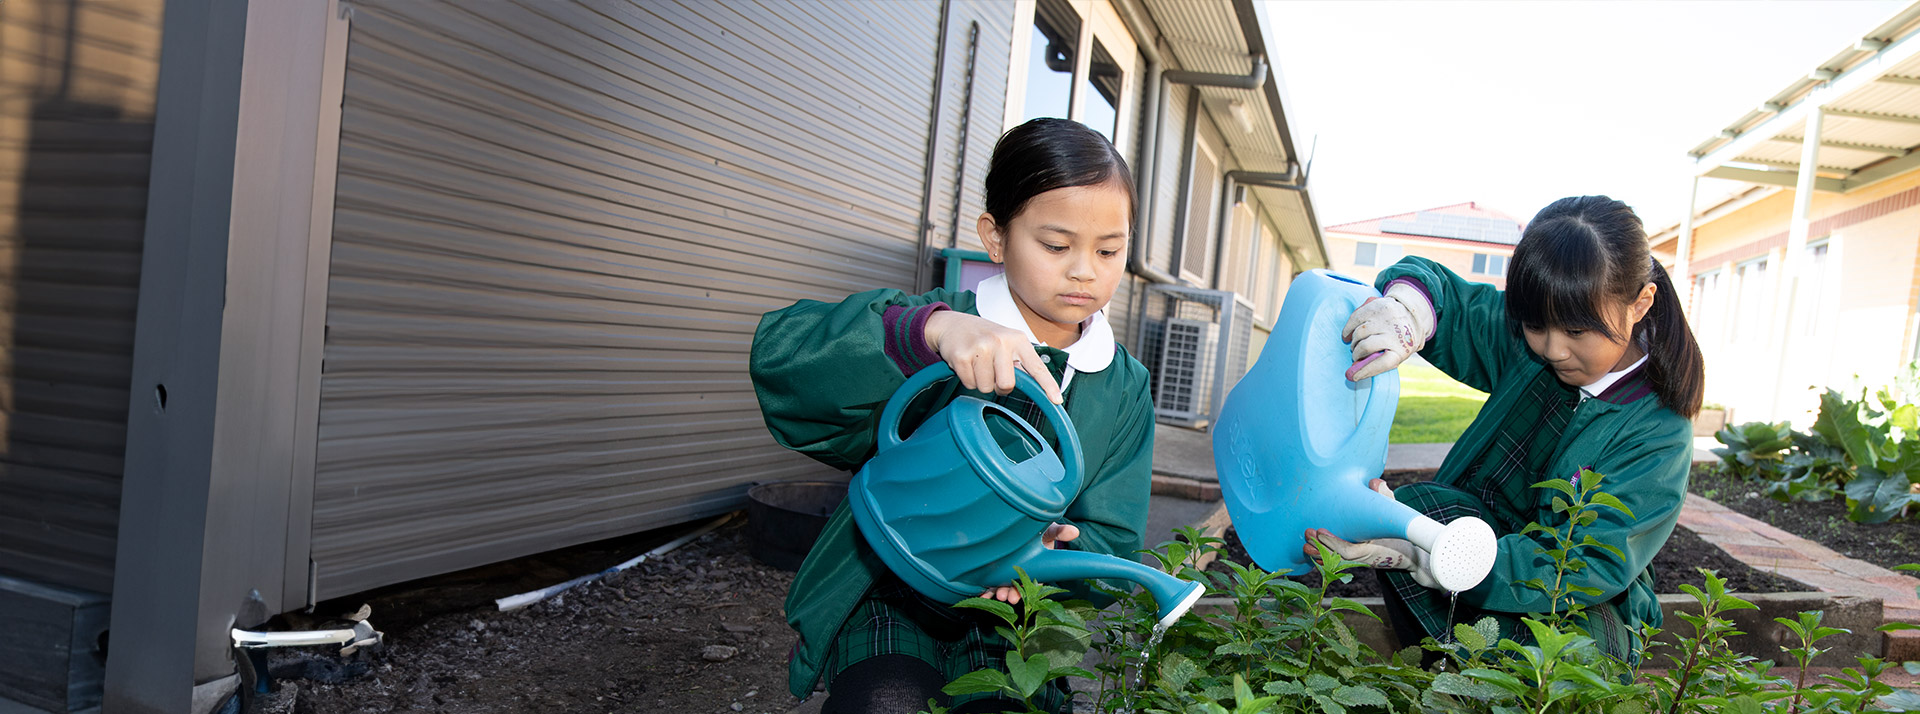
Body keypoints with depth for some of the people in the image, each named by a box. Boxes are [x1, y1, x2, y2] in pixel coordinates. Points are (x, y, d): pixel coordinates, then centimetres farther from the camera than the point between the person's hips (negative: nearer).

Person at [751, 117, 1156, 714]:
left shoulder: (1125, 389, 1)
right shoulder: (940, 325, -12)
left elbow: (1112, 545, -1)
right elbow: (780, 356, -29)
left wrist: (1048, 555, -26)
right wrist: (930, 329, -45)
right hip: (894, 602, -2)